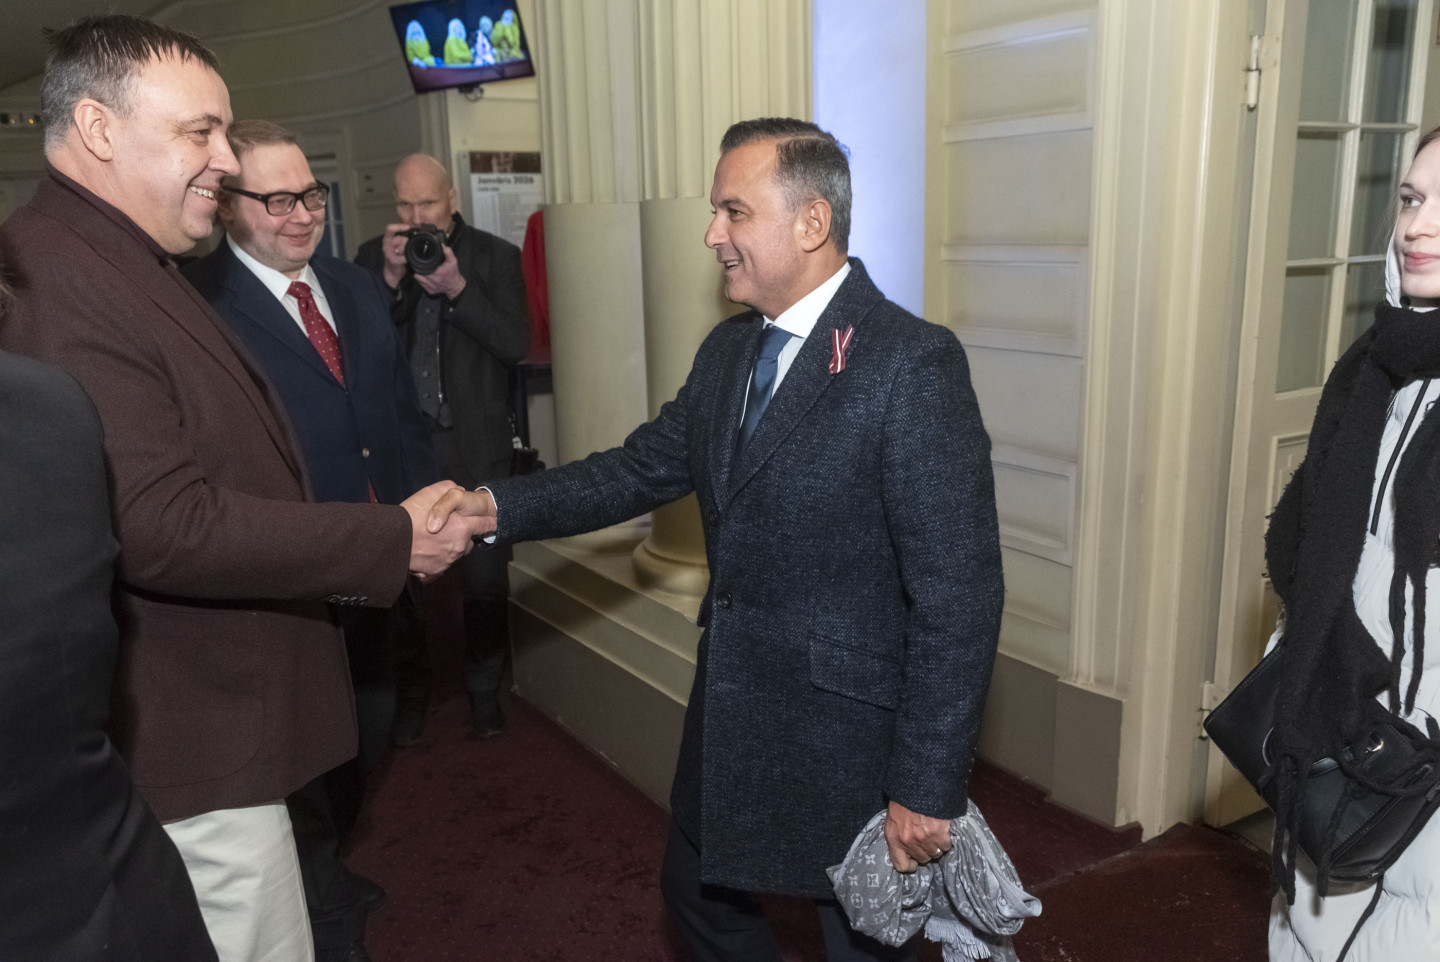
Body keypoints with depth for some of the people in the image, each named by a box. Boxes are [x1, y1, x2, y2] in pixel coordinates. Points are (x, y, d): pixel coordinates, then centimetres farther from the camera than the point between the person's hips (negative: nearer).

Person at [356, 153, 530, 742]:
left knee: (486, 577, 8)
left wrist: (458, 289, -20)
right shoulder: (374, 257, 4)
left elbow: (516, 344, -10)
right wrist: (391, 279, -16)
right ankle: (411, 692, 29)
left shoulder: (496, 257, 0)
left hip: (476, 447, -1)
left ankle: (484, 687, 28)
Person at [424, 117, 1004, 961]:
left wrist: (929, 787, -19)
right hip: (730, 719, 7)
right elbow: (644, 468, 7)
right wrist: (499, 507, -6)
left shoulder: (913, 364, -20)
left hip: (848, 735, -7)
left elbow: (959, 592, -21)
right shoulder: (730, 350, 5)